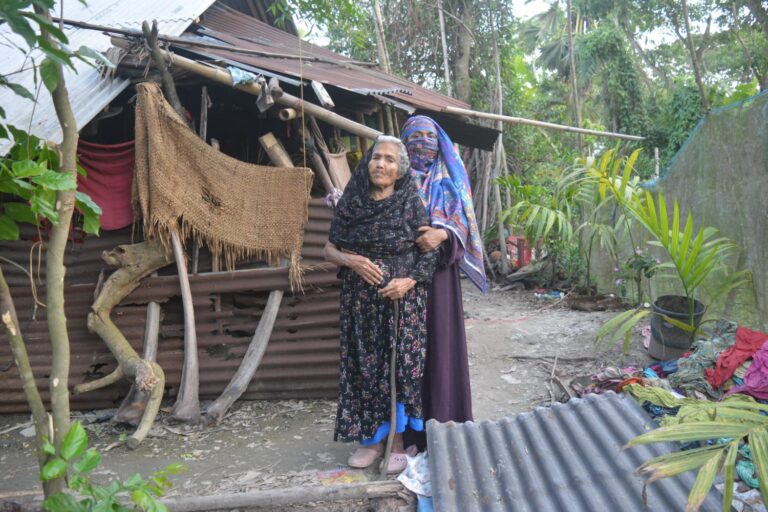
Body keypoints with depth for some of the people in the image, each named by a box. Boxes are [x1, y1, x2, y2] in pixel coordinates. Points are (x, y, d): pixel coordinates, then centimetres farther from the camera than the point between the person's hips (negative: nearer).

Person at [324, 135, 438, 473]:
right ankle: (372, 438, 24)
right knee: (365, 366, 8)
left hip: (402, 298, -2)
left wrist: (411, 280, -17)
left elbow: (430, 251, -1)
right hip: (360, 300, 3)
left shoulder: (411, 204, -4)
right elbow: (329, 249, 7)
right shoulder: (351, 202, 3)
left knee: (401, 367, 1)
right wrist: (351, 261, -13)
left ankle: (398, 441, 17)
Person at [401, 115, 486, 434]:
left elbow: (461, 219, 0)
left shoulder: (449, 178, 11)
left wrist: (442, 234, -20)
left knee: (440, 338, 0)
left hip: (439, 270, 1)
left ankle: (442, 418, 12)